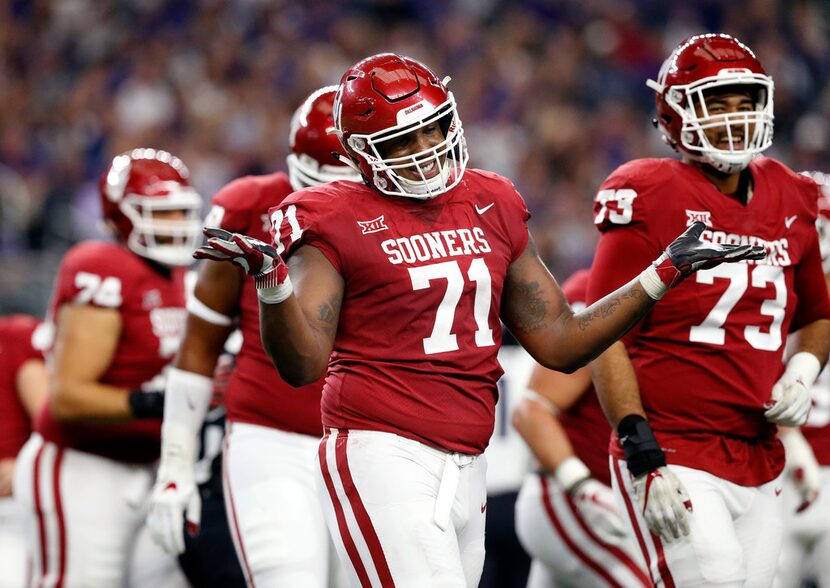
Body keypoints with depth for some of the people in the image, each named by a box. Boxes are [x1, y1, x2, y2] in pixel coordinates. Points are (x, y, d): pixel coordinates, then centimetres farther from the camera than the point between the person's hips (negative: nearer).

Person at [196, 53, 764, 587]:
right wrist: (272, 281, -28)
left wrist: (664, 274, 13)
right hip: (383, 456, -6)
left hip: (466, 469, 6)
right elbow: (303, 365, -11)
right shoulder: (338, 222, -4)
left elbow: (561, 342, 18)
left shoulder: (493, 209, 13)